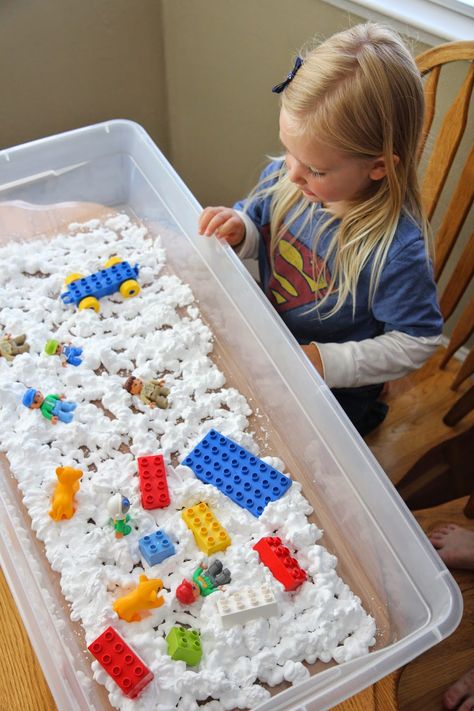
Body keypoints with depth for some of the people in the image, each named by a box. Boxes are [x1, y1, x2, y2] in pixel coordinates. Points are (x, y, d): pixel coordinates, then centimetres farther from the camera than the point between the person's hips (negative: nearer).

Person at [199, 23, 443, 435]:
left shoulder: (396, 248, -31)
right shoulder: (283, 178, -14)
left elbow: (416, 342, -20)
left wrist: (326, 362, -26)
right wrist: (238, 233, -17)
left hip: (334, 394, -6)